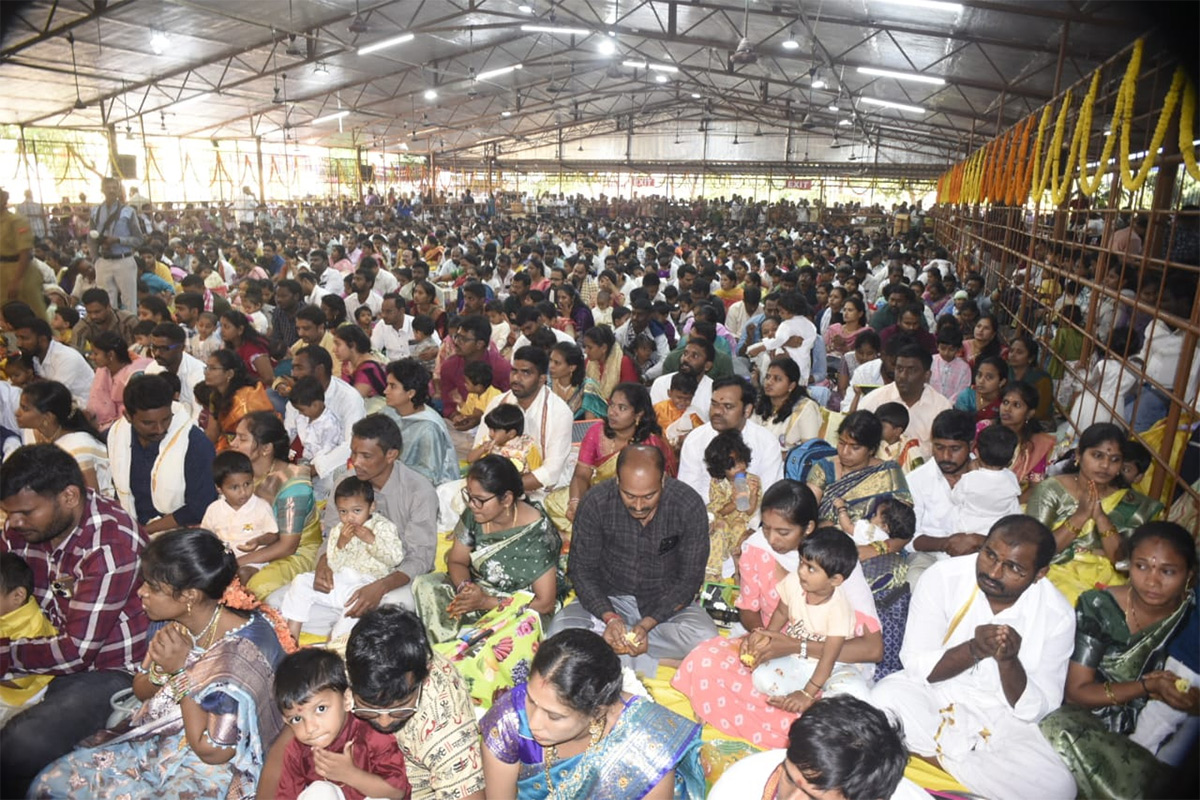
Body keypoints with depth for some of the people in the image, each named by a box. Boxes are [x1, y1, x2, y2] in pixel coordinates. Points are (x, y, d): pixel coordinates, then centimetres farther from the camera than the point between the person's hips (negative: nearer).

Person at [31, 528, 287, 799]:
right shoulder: (170, 621, -9)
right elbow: (140, 691, 10)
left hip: (210, 769, -6)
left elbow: (213, 752, -21)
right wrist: (160, 668, -14)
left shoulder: (244, 648, -29)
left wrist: (181, 672, -24)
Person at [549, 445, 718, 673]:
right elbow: (582, 570, -8)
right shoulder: (595, 503, -15)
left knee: (706, 641, -30)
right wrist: (609, 618, -25)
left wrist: (647, 625, -23)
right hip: (609, 600, 0)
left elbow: (689, 579, -11)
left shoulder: (689, 506, -17)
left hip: (667, 604, 0)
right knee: (559, 631, -27)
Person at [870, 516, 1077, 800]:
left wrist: (1008, 660, -31)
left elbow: (1035, 710, -12)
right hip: (932, 694, -2)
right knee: (886, 696, -32)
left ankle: (938, 754, -8)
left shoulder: (1057, 616, -13)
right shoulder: (943, 576, -17)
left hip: (1001, 720, 2)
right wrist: (974, 649, -32)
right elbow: (916, 664, -15)